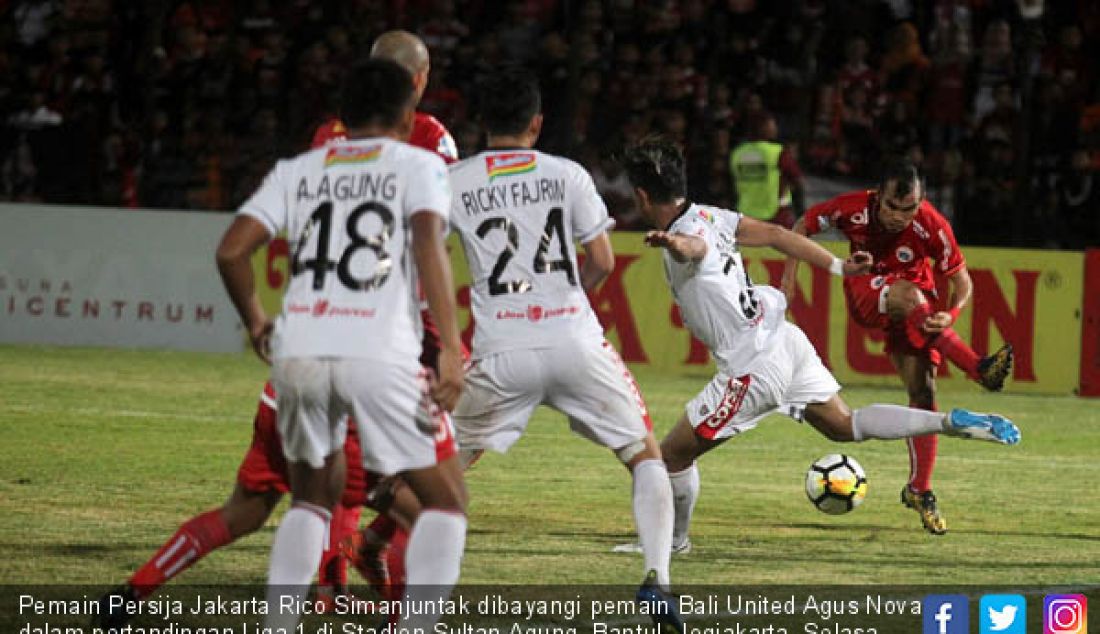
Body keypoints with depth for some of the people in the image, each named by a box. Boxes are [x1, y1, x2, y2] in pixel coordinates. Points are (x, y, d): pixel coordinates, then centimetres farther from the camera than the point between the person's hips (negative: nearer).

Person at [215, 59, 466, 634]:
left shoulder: (297, 171, 19)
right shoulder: (418, 165, 10)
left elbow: (231, 251, 10)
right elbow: (428, 244, -8)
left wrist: (255, 323, 28)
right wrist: (451, 349, -14)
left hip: (296, 353, 4)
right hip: (377, 355, -4)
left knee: (312, 496, 25)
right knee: (445, 500, 9)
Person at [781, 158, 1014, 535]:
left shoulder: (931, 227, -23)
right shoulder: (853, 209, -23)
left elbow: (962, 281, -14)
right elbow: (803, 228, -5)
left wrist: (951, 314, -35)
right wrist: (789, 279, -14)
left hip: (916, 299, 1)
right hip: (864, 295, -1)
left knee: (923, 391, -10)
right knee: (907, 294, -36)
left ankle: (920, 490, 3)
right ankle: (977, 368, -41)